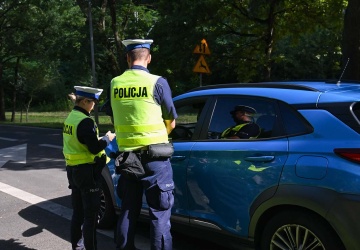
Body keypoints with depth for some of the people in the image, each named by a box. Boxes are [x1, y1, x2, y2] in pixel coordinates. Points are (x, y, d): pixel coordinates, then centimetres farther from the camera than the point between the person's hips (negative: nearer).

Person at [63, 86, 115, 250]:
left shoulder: (70, 118, 9)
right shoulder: (85, 121, -20)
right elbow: (95, 148, -22)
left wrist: (99, 139, 10)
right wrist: (107, 138, -6)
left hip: (73, 169, 9)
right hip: (86, 171, -9)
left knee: (78, 211, 18)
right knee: (90, 213, -1)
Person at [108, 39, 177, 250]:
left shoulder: (115, 84, 5)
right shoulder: (157, 83, -9)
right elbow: (171, 122, 1)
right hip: (154, 156, -5)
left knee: (128, 210, 16)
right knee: (159, 213, 2)